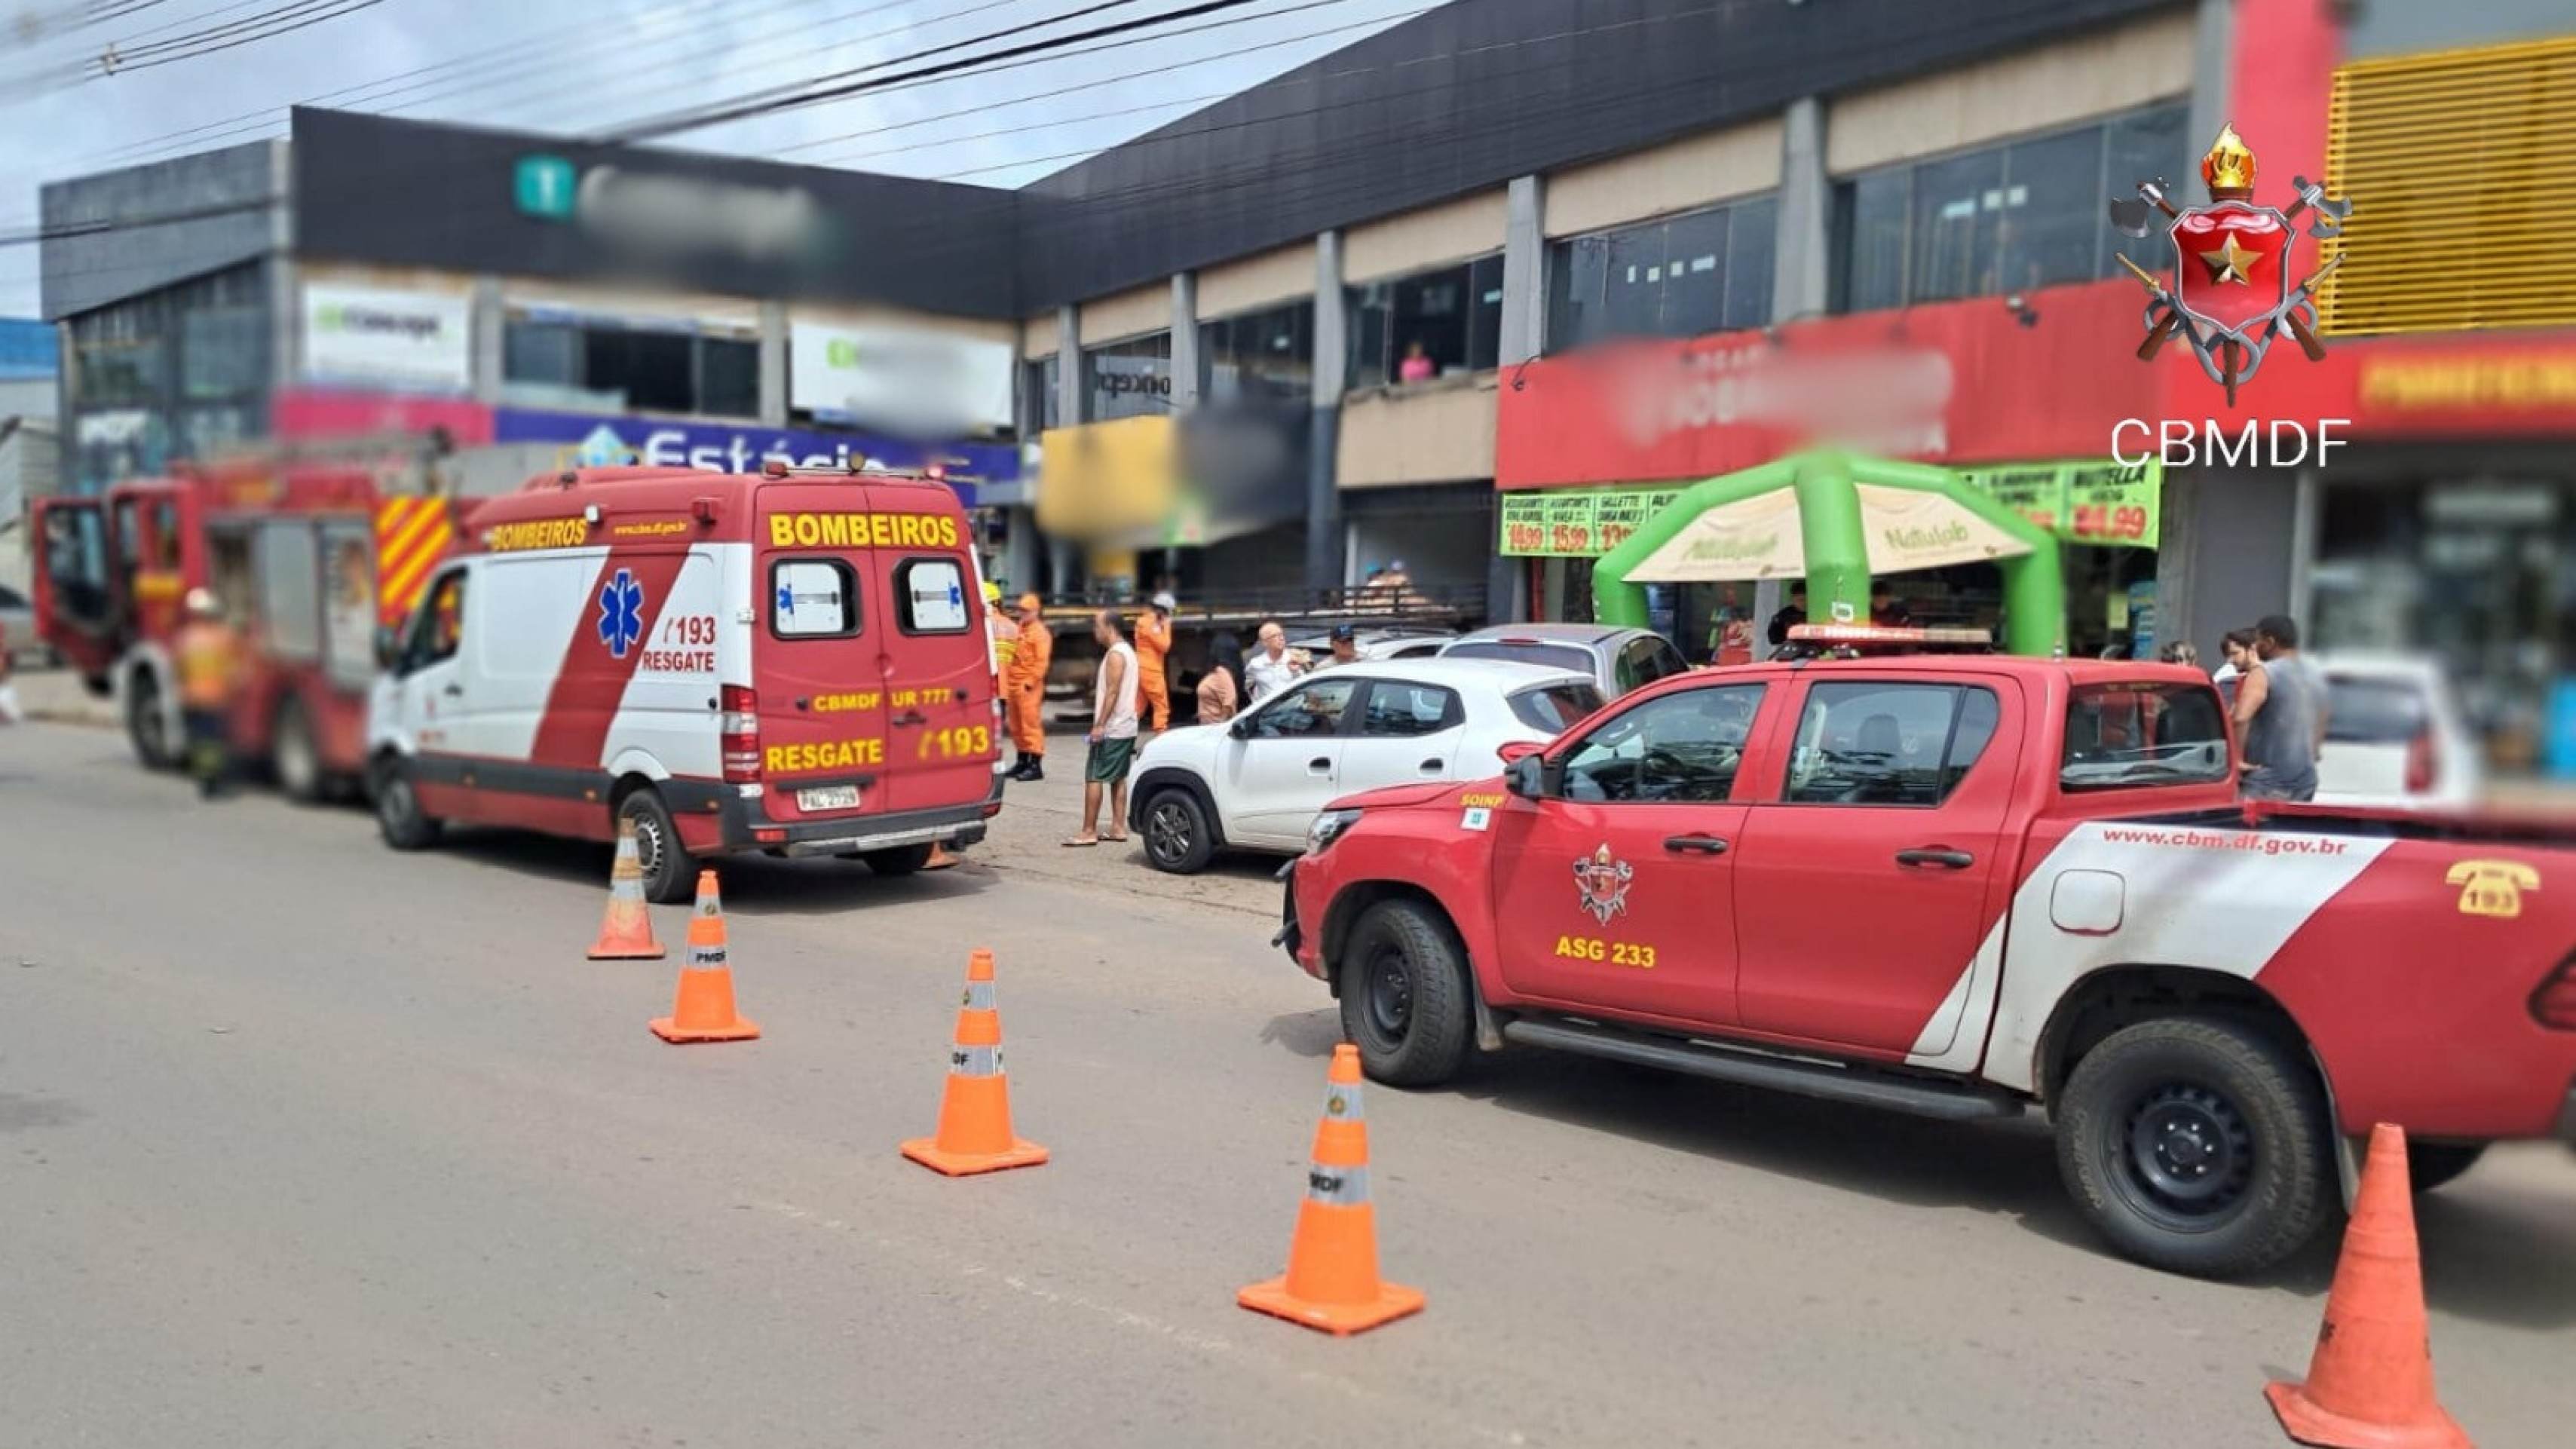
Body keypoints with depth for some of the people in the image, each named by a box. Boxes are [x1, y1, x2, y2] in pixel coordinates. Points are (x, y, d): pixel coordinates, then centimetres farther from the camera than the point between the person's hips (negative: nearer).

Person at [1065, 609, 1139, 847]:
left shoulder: (1115, 654, -15)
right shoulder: (1128, 651, 15)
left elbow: (1113, 692, -21)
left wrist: (1100, 725, -22)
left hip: (1111, 729, -10)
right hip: (1126, 727, 10)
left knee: (1093, 778, -7)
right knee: (1118, 778, 12)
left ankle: (1089, 832, -7)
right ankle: (1118, 828, 14)